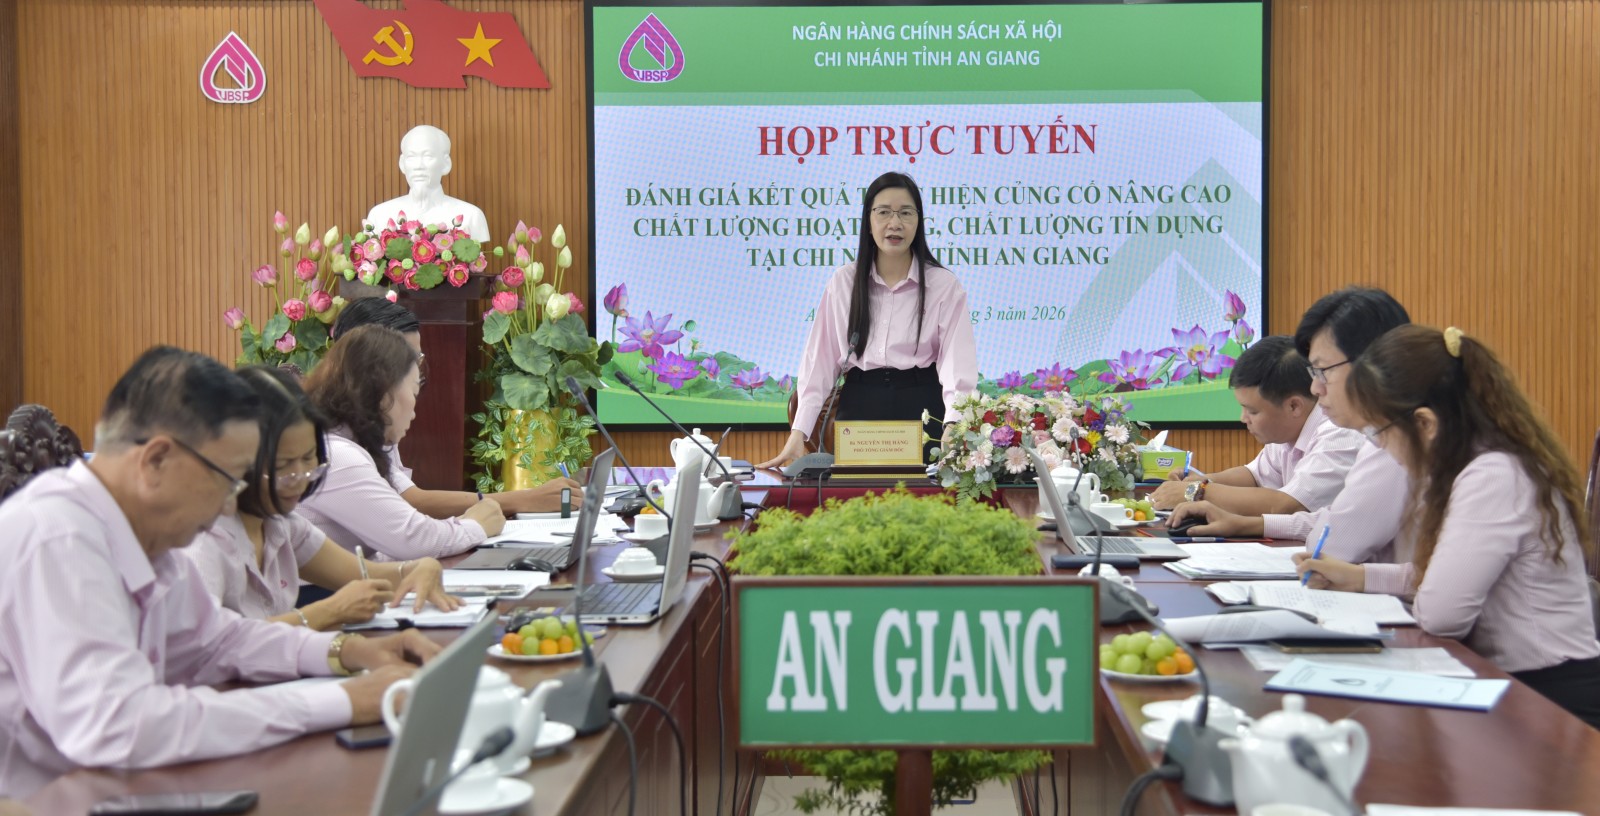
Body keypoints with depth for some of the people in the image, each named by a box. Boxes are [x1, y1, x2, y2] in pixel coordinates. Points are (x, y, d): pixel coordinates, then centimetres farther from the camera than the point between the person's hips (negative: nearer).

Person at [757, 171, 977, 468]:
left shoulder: (944, 285, -3)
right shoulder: (843, 282, 5)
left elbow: (958, 369, -12)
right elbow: (820, 361, 3)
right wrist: (799, 433, -8)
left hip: (923, 410, -2)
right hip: (859, 410, 2)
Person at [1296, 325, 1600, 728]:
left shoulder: (1495, 479, -22)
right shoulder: (1469, 466, 9)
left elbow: (1439, 612, -26)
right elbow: (1446, 577, 19)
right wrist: (1361, 577, 10)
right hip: (1509, 682, 9)